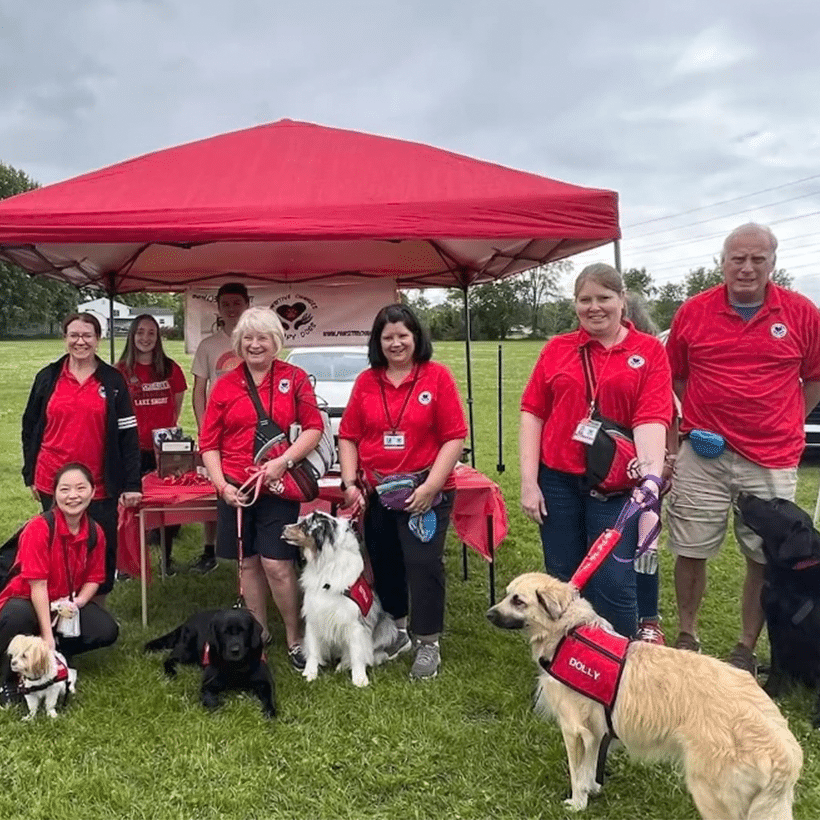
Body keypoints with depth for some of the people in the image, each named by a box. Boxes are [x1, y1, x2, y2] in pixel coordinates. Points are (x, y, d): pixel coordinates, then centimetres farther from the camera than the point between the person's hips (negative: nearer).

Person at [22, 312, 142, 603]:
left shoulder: (113, 380, 0)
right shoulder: (48, 378, 5)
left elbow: (128, 434, -1)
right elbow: (30, 429, 12)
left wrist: (132, 484, -5)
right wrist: (30, 476, 8)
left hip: (100, 486, -1)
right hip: (53, 484, 1)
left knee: (102, 551, 4)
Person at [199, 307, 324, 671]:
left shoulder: (294, 378, 2)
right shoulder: (225, 385, 6)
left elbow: (314, 428, -2)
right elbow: (208, 443, 7)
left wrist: (284, 460, -15)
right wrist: (222, 485, -4)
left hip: (278, 487, -3)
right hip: (234, 488, 3)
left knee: (277, 564, -7)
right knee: (248, 563, 11)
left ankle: (296, 639, 11)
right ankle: (258, 633, 27)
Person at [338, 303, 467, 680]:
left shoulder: (437, 376, -6)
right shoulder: (366, 381, 5)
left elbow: (454, 437, -10)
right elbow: (348, 436, 7)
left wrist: (430, 487, -16)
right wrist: (350, 483, -3)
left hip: (425, 490, -4)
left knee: (423, 563, -4)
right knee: (384, 563, 14)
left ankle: (428, 644, 11)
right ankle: (397, 632, 34)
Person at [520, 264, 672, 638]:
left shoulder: (650, 351, 1)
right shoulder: (557, 348, 7)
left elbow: (651, 418, -11)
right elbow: (533, 412, 5)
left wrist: (652, 475, -27)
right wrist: (528, 480, -2)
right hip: (557, 481, 2)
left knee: (613, 585, -2)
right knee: (564, 581, 12)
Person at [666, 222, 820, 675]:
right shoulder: (693, 311, 0)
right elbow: (675, 376, 10)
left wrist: (783, 426, 4)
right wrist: (699, 419, 2)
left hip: (772, 460, 0)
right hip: (702, 455, 0)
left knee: (766, 558, 7)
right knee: (690, 550, 8)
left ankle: (746, 650, 24)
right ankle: (686, 638, 27)